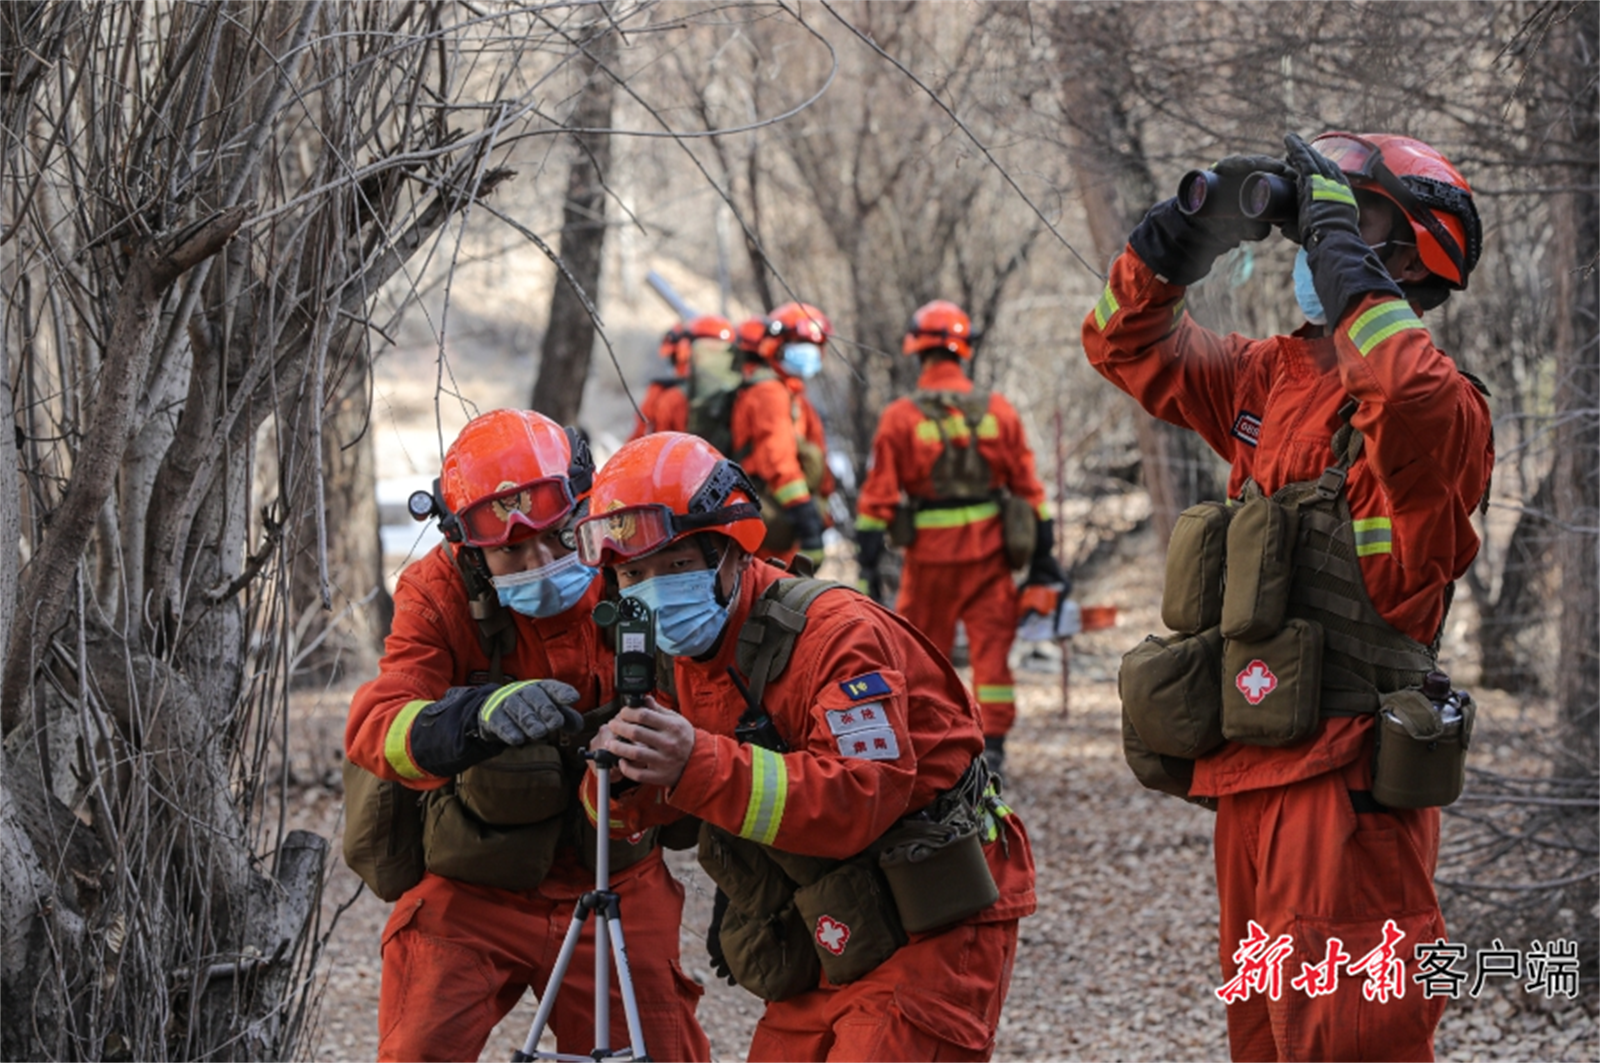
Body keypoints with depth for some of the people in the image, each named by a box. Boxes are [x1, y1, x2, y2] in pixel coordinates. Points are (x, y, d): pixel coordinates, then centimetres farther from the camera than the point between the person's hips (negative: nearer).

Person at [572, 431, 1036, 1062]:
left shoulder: (836, 631, -20)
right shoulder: (695, 651, 6)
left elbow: (862, 798, -32)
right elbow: (633, 818, 5)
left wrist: (700, 764, -41)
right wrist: (621, 774, -20)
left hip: (934, 929, -8)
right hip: (831, 936, 8)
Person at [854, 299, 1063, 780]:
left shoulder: (900, 417, -5)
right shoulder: (998, 411, 2)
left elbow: (879, 496, -6)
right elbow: (1028, 488, 3)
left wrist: (868, 565, -3)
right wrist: (1042, 558, 8)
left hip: (930, 555, -1)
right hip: (990, 552, 1)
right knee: (991, 646, 5)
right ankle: (993, 744, -1)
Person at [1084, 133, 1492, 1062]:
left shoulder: (1445, 406, -10)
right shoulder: (1272, 378, 13)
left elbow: (1414, 403, -35)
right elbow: (1129, 344, 23)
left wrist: (1338, 237, -24)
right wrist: (1190, 233, 6)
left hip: (1351, 778, -8)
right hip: (1252, 770, 8)